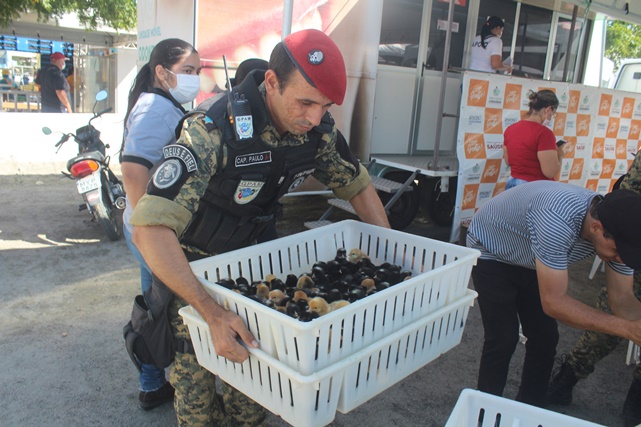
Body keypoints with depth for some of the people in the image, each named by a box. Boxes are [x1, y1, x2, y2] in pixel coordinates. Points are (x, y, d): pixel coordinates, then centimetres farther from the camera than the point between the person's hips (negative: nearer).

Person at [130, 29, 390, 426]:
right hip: (190, 264, -4)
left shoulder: (319, 129, -15)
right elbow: (151, 229, -41)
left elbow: (358, 185, 1)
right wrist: (213, 313, -48)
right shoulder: (214, 131, -34)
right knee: (197, 368, 5)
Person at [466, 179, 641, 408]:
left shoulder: (616, 226, -20)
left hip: (529, 262, 7)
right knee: (503, 339, -10)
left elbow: (622, 299, -10)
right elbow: (553, 302, -37)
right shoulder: (558, 220, -43)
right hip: (491, 251, -6)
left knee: (546, 339, 4)